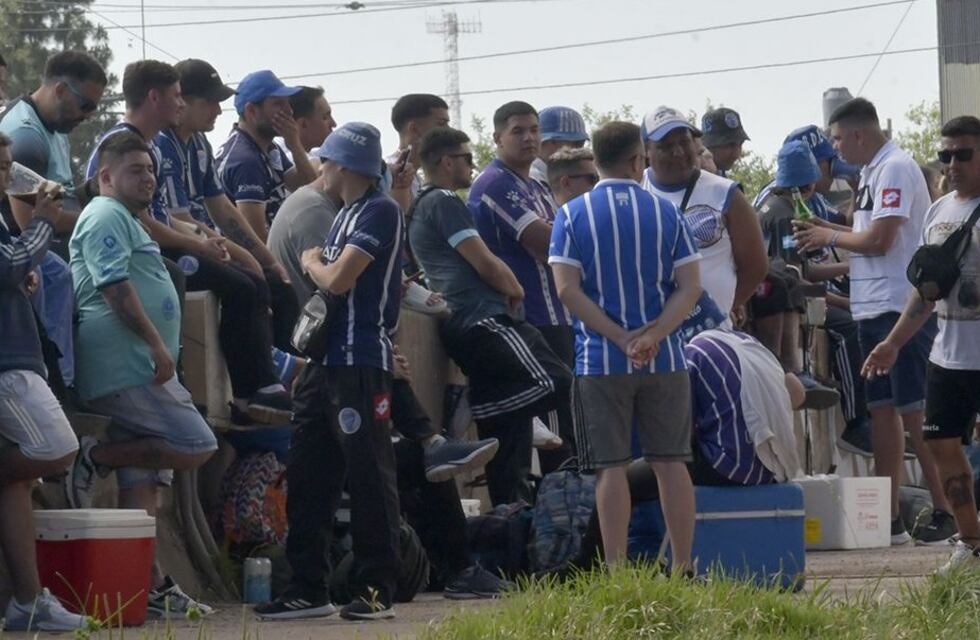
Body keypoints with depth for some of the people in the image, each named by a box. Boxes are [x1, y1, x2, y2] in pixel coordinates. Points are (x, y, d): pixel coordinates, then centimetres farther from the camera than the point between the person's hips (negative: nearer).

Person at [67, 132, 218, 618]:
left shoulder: (127, 221, 27)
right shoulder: (106, 217, -7)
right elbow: (115, 287, -18)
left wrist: (158, 350, 28)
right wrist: (156, 344, -21)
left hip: (141, 369, 11)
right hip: (126, 367, -11)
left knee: (141, 481, 7)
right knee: (196, 446, -15)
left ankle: (151, 585, 5)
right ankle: (94, 459, -8)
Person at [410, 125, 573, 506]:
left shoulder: (421, 207, 25)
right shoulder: (444, 202, -6)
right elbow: (484, 263, -10)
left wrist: (504, 289, 22)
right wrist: (515, 289, 8)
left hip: (457, 325, 11)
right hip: (480, 318, -11)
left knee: (503, 420, 11)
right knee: (554, 381, -19)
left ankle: (510, 506, 10)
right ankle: (466, 410, -17)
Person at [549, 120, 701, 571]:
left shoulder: (573, 215, -1)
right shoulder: (666, 213, 4)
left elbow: (567, 288, -9)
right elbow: (689, 288, -3)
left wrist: (622, 339, -10)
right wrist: (653, 336, -12)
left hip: (600, 362, -1)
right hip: (665, 361, 1)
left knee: (611, 467, -1)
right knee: (670, 462, 6)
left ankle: (617, 572, -3)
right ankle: (683, 568, 7)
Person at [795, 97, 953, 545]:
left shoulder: (896, 169, -14)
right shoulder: (872, 172, 16)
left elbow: (880, 240, -20)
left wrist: (831, 237, -6)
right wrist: (827, 231, 10)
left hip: (902, 307, -10)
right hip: (874, 309, 10)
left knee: (914, 411, -9)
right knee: (882, 408, 10)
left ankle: (945, 512, -7)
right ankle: (889, 518, 14)